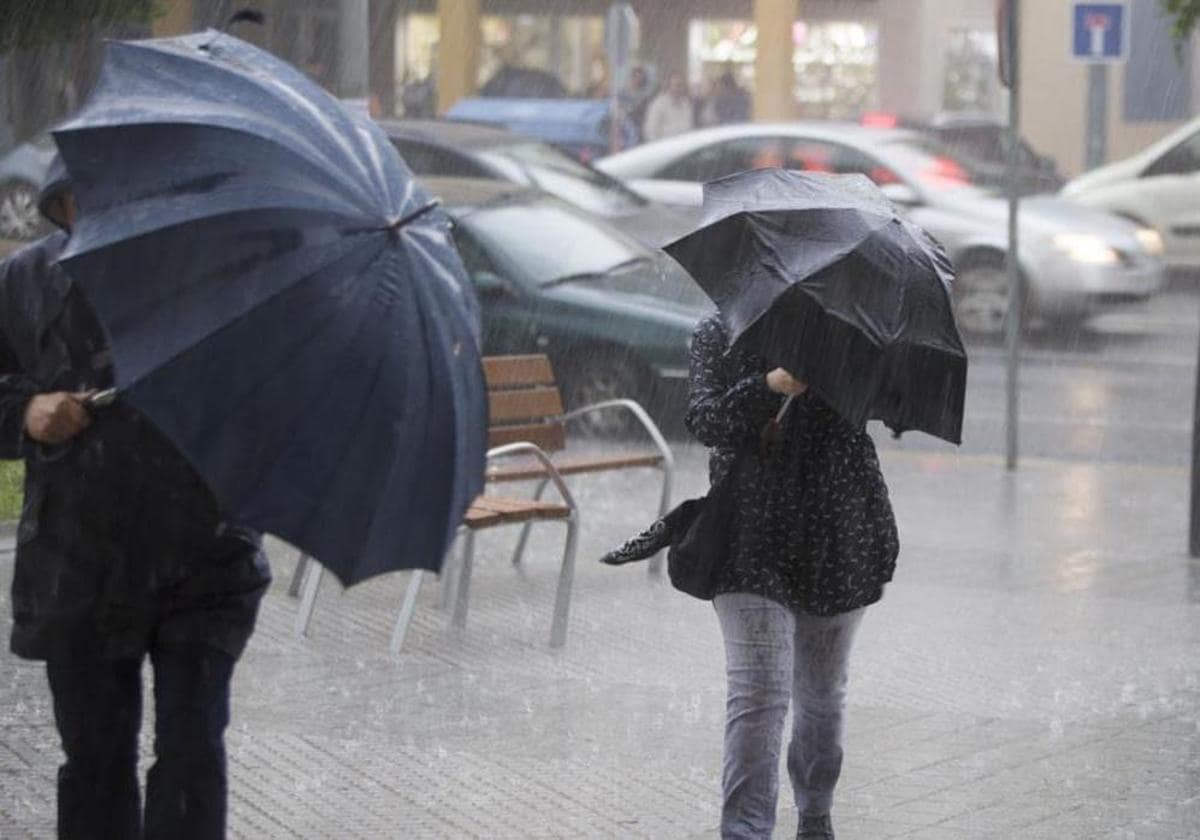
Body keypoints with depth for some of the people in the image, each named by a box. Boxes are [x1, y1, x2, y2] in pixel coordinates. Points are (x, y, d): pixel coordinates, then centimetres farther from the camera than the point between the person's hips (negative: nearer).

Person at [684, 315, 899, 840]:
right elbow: (705, 421, -12)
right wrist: (769, 386, -29)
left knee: (821, 694, 15)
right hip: (753, 544, -2)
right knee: (758, 694, -14)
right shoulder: (717, 335, 2)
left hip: (838, 541, 2)